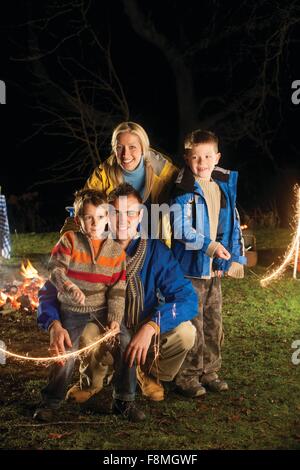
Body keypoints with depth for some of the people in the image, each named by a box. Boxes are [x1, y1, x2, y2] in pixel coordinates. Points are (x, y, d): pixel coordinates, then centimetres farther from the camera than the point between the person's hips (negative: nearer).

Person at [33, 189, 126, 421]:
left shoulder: (116, 250, -2)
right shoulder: (69, 240, -7)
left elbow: (118, 289, -4)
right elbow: (56, 270, -16)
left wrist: (115, 319, -12)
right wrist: (71, 289, -34)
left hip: (102, 310, 1)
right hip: (72, 311, -1)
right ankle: (51, 401, 24)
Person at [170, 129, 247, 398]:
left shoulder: (224, 187, 8)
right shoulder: (184, 190, -13)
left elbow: (233, 226, 14)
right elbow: (180, 230, -20)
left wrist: (235, 259, 11)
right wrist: (209, 245, -24)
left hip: (214, 269, 7)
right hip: (191, 268, -7)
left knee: (214, 323, 15)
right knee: (193, 325, -2)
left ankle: (209, 372, 29)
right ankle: (188, 376, 12)